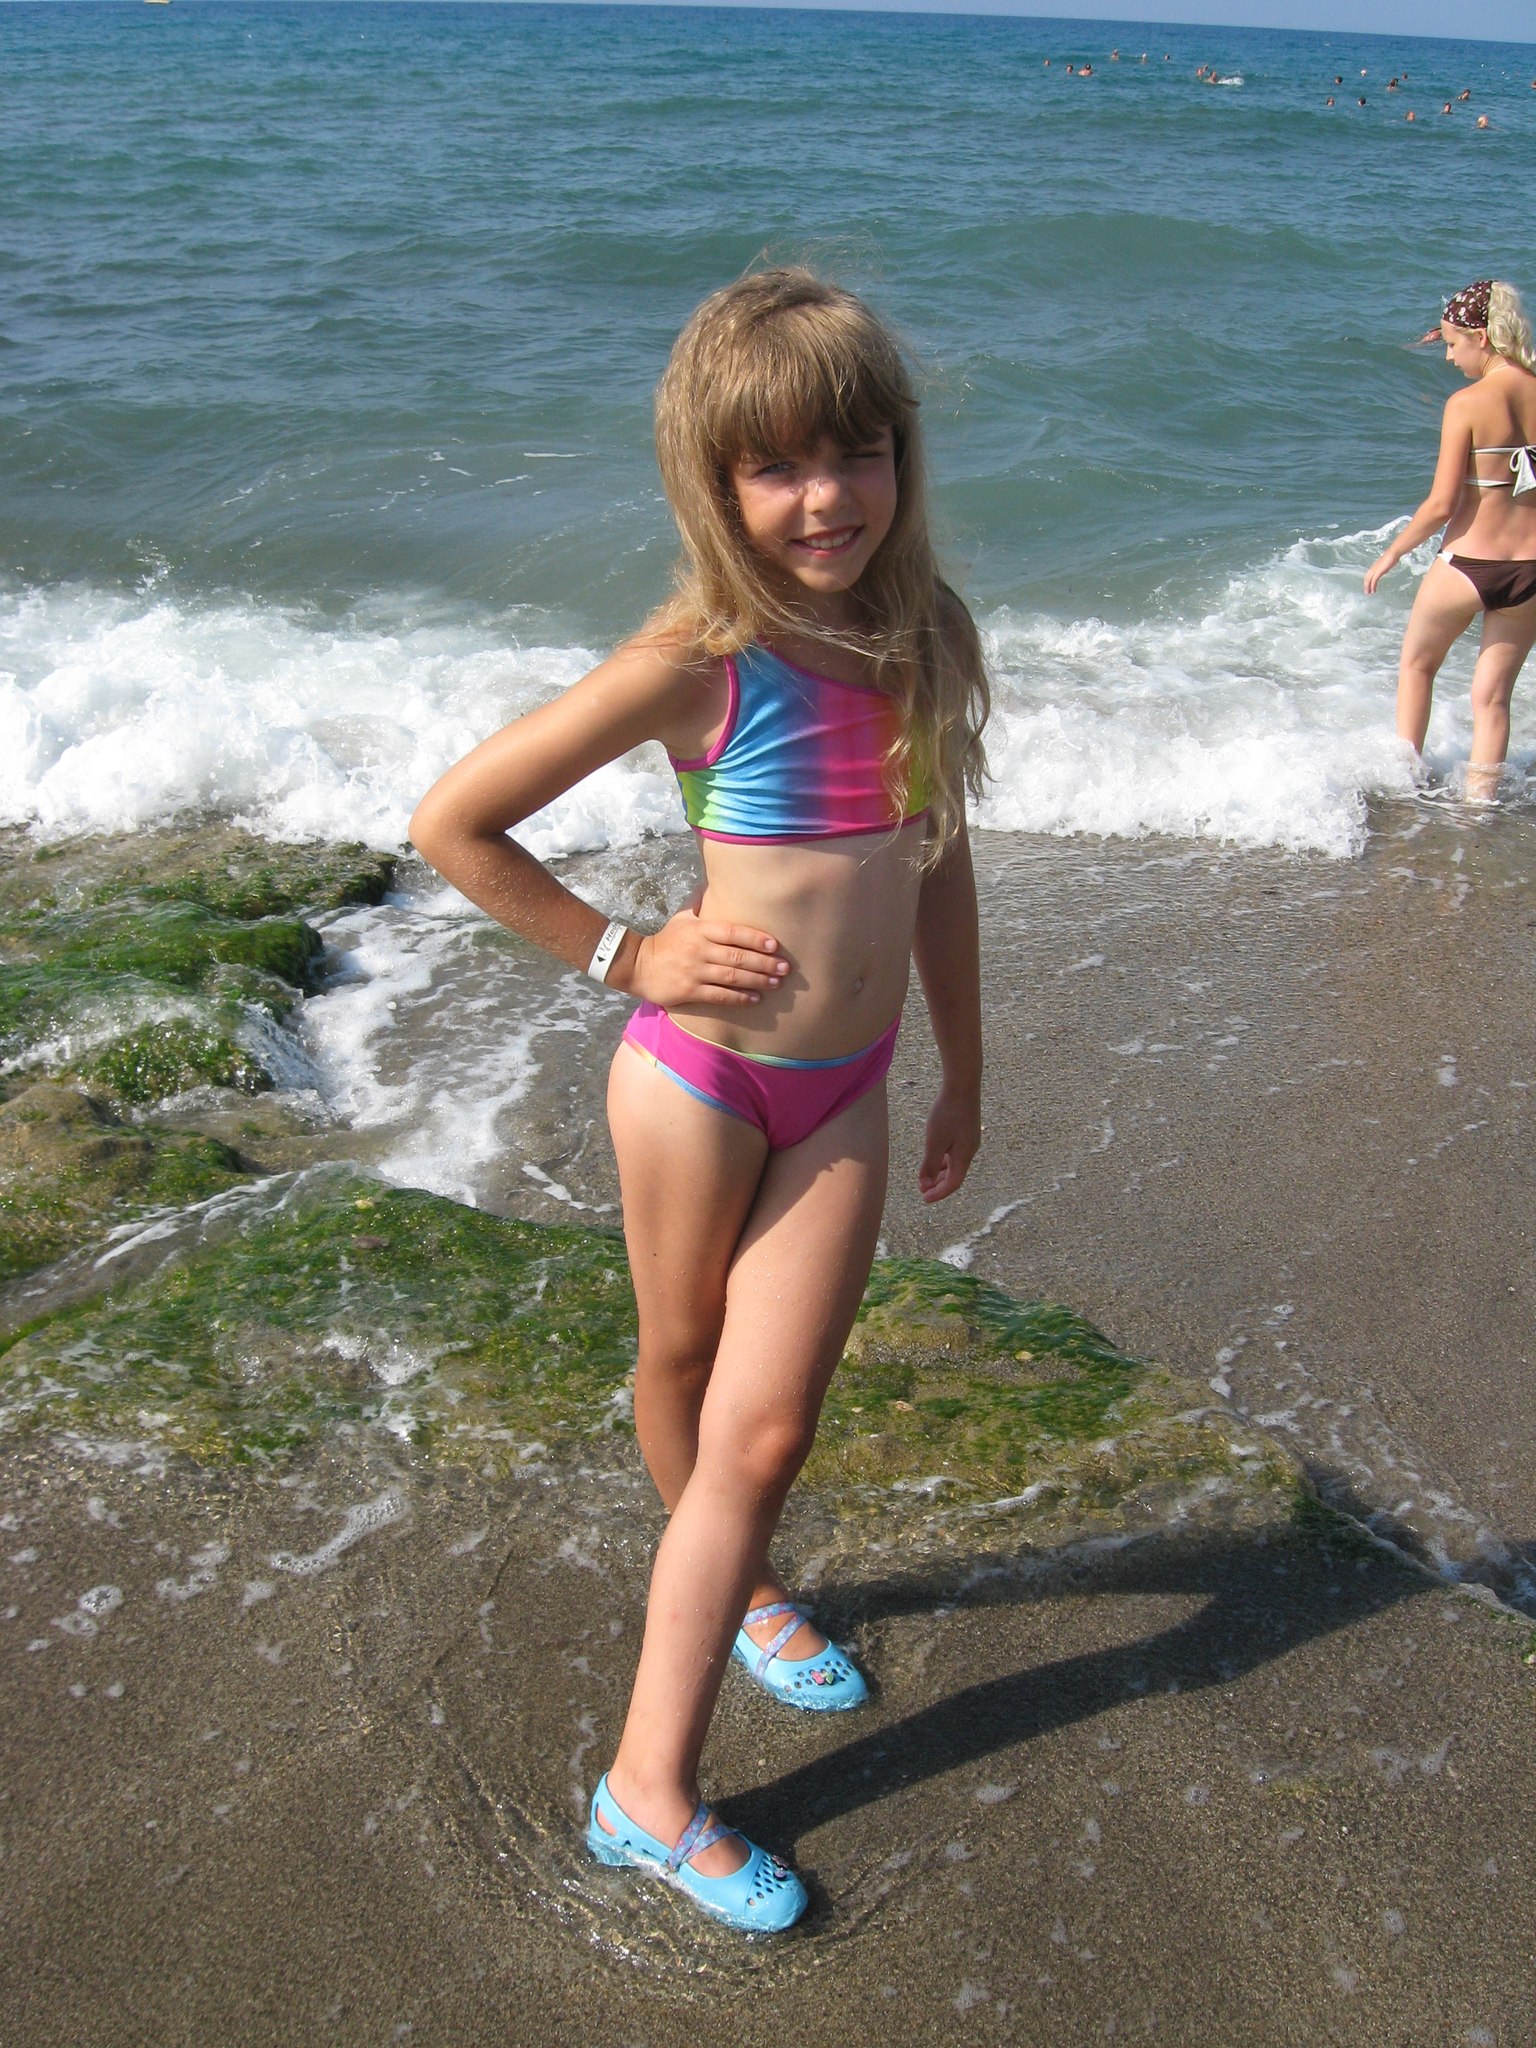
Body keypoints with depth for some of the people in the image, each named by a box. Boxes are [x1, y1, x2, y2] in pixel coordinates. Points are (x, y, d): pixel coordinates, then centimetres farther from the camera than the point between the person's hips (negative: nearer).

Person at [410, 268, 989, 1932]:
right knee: (683, 1363, 18)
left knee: (768, 1430, 3)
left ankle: (649, 1782, 19)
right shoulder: (697, 664, -16)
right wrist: (623, 954, -10)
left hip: (845, 1095, 4)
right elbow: (451, 822, -12)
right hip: (698, 1068, -3)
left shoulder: (930, 640, -1)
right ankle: (725, 1578, 47)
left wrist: (963, 1070, 16)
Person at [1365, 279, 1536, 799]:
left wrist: (1391, 553, -3)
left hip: (1467, 565, -4)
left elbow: (1441, 505, -15)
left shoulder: (1467, 403, -15)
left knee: (1416, 664, 23)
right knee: (1492, 694, 15)